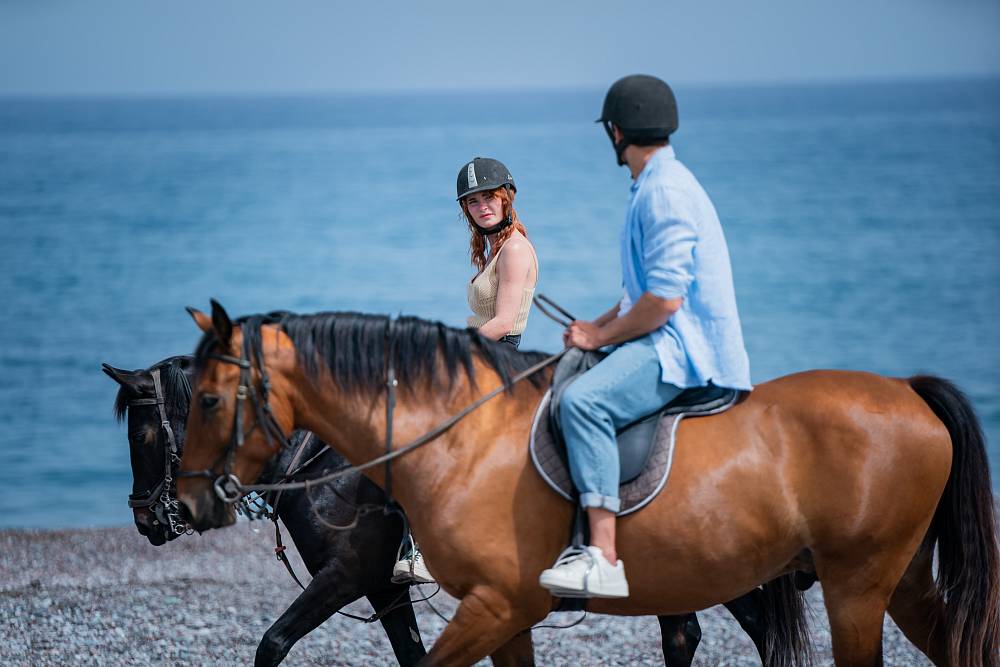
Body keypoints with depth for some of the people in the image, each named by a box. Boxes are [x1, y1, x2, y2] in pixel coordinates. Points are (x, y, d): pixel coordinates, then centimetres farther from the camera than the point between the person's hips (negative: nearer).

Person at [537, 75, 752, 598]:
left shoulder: (666, 191, -15)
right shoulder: (657, 185, 20)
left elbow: (665, 299, -22)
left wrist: (601, 336, -10)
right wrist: (598, 325, 13)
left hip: (684, 349, -11)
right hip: (673, 341, 11)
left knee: (583, 400, -33)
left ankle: (603, 558, -41)